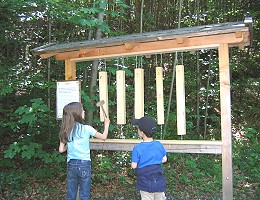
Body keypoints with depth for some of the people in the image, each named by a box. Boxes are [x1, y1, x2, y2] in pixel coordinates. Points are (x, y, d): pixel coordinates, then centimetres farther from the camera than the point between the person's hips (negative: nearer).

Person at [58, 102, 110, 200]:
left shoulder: (65, 131, -2)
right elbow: (103, 137, -2)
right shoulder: (86, 128, -11)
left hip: (71, 164, 3)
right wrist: (106, 124, 13)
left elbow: (61, 150, 0)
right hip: (84, 164, -3)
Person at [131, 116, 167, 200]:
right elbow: (164, 159, 6)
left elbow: (134, 166, -12)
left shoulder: (137, 148, -17)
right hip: (159, 182, 4)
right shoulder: (159, 145, -5)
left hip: (146, 184, -3)